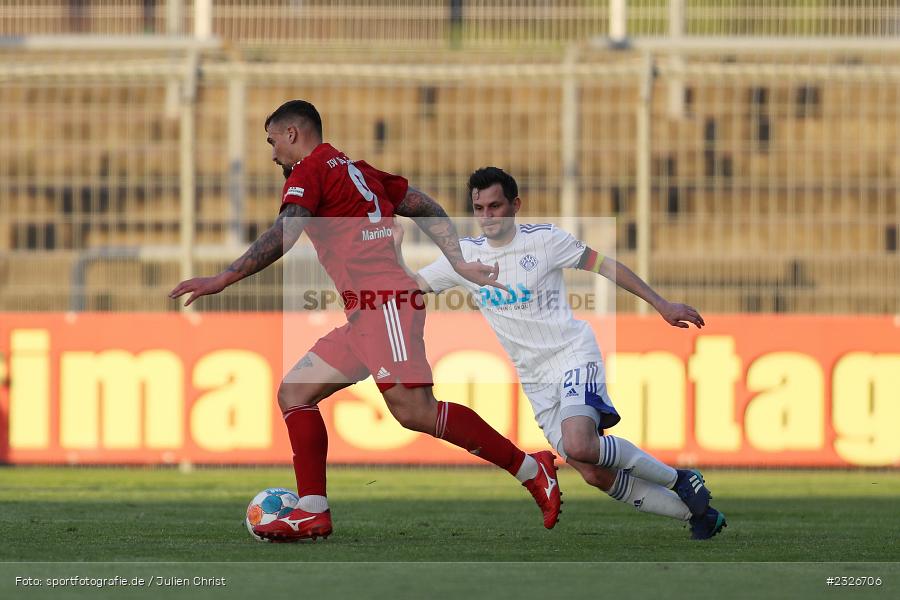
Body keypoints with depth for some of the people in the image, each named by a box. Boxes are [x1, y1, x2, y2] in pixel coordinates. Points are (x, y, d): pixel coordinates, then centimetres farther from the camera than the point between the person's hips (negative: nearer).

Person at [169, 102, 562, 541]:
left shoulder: (310, 171, -1)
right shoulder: (356, 170, 26)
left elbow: (282, 238, -15)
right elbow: (427, 210, 22)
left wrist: (221, 281, -15)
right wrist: (459, 263, 14)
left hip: (385, 302, -10)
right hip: (366, 313, 10)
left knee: (413, 410, -19)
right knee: (295, 393, 8)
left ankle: (530, 469, -15)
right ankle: (312, 513, 0)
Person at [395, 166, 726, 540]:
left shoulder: (543, 239, -7)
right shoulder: (465, 255, 4)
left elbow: (604, 266, 0)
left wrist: (661, 305, -1)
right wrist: (395, 245, -8)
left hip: (573, 355, -5)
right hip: (535, 380, 5)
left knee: (578, 446, -32)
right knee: (595, 475, -5)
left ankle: (677, 478, -12)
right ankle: (697, 513, 11)